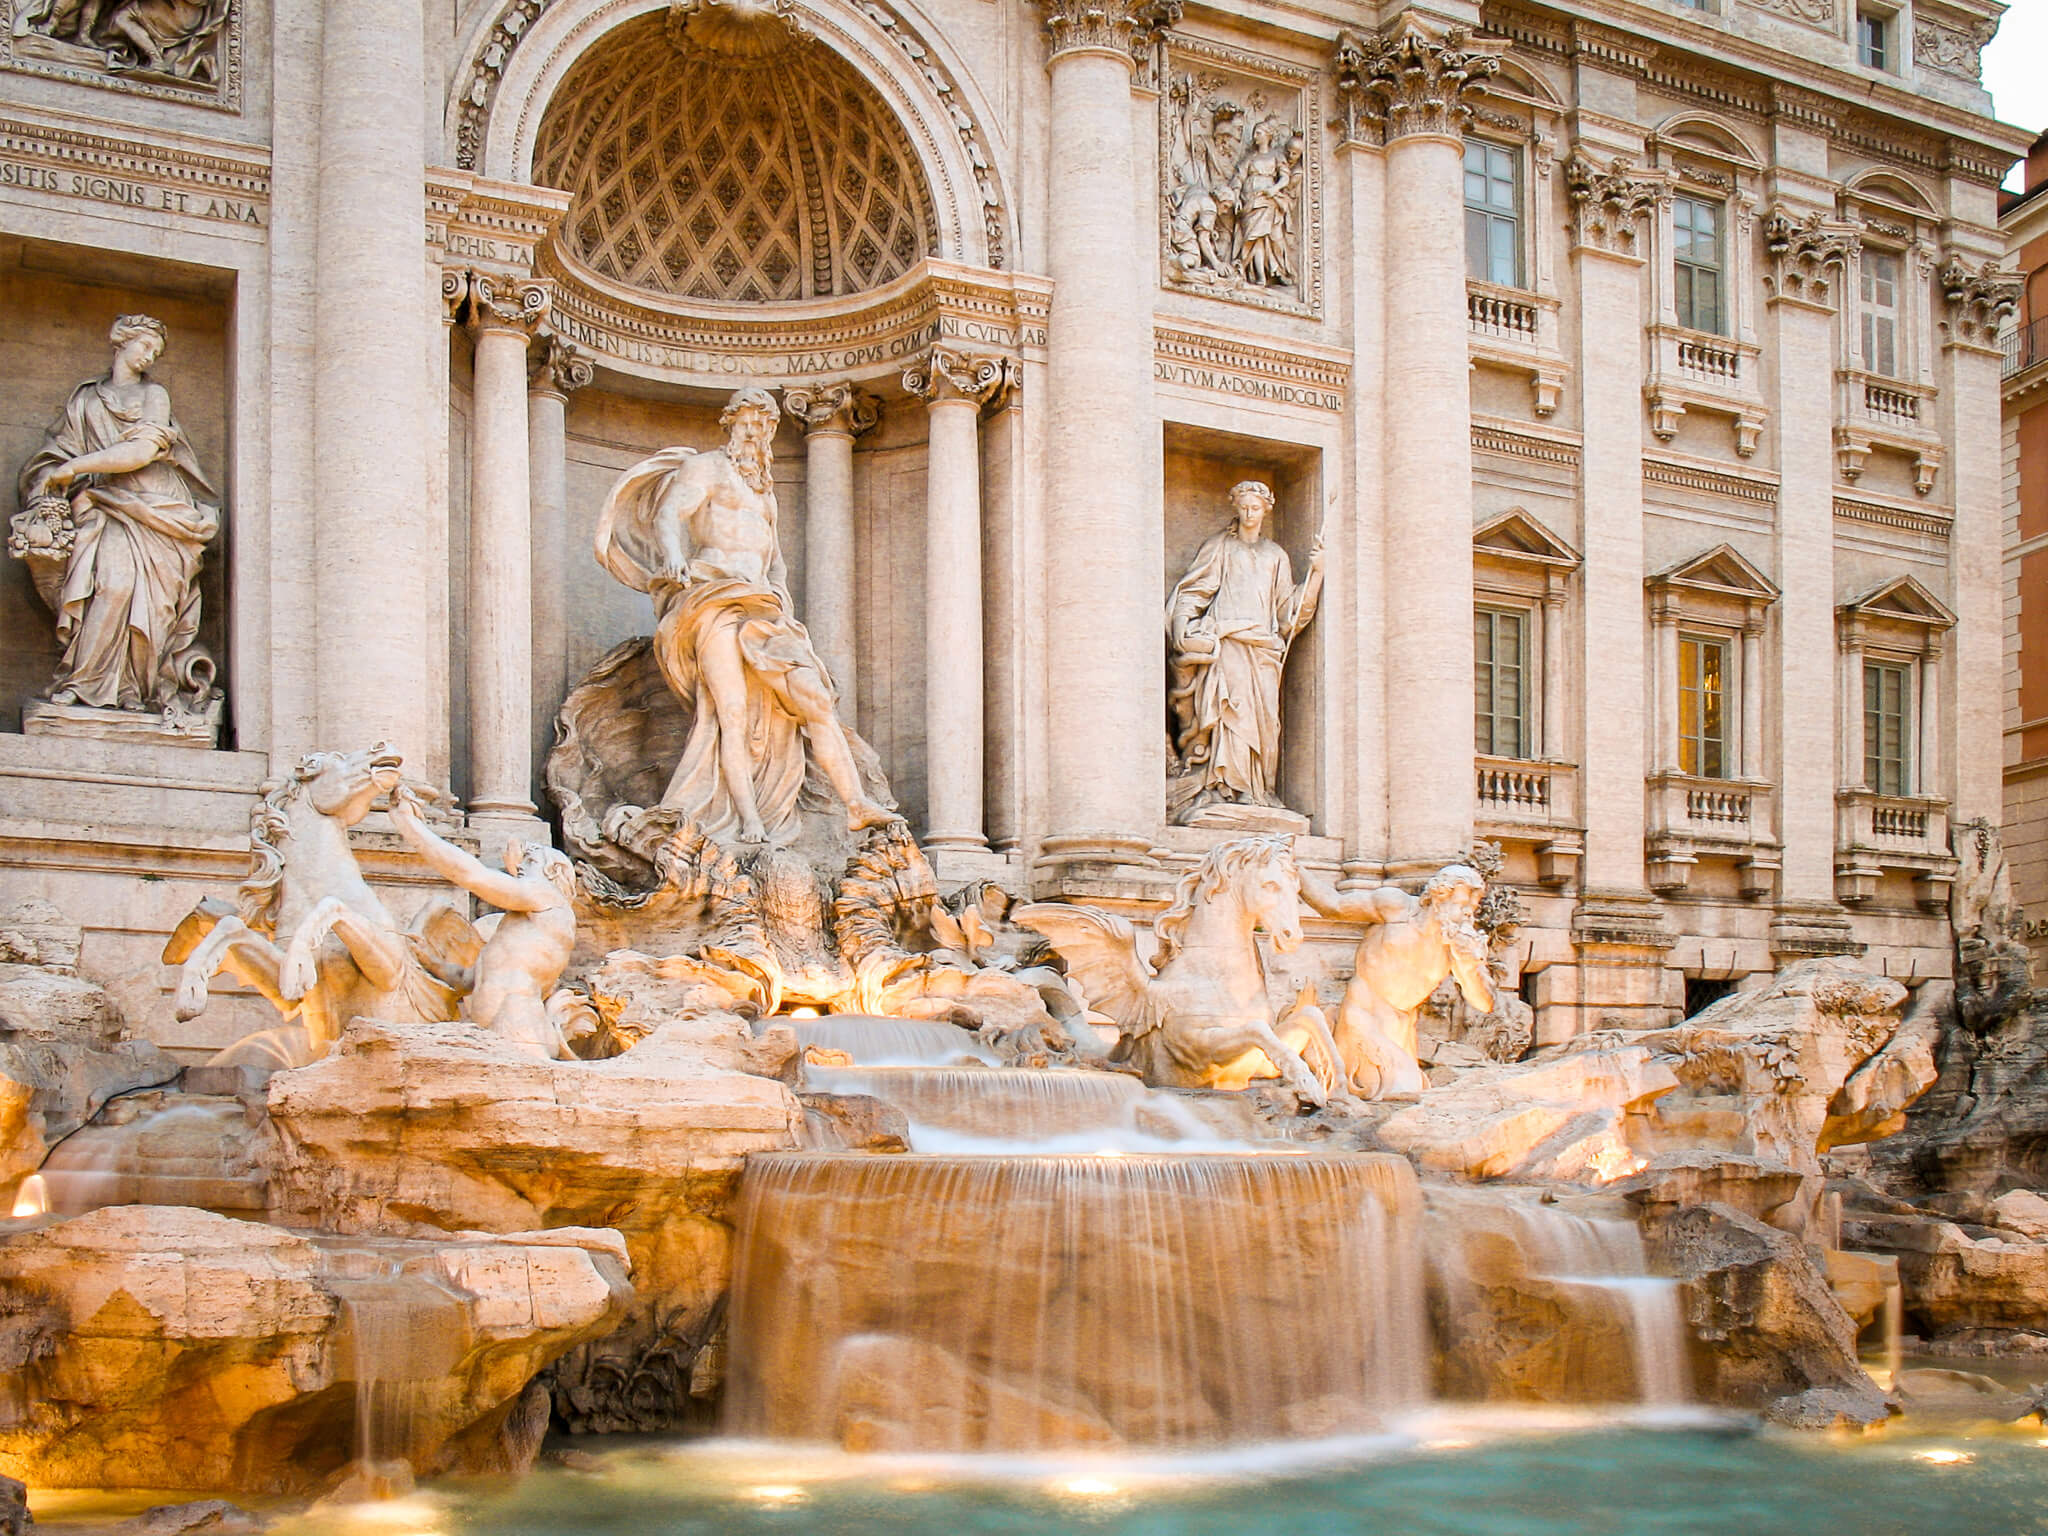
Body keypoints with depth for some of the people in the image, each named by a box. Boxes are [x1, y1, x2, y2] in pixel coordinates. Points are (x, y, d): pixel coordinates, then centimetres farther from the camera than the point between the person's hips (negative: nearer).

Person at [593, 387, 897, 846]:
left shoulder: (763, 490, 30)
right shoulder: (704, 468, 8)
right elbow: (666, 515, -9)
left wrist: (781, 595, 10)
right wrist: (673, 555, -31)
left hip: (761, 603, 7)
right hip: (712, 596, -6)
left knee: (815, 699, -8)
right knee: (733, 709, -20)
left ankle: (857, 804, -13)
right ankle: (747, 819, -25)